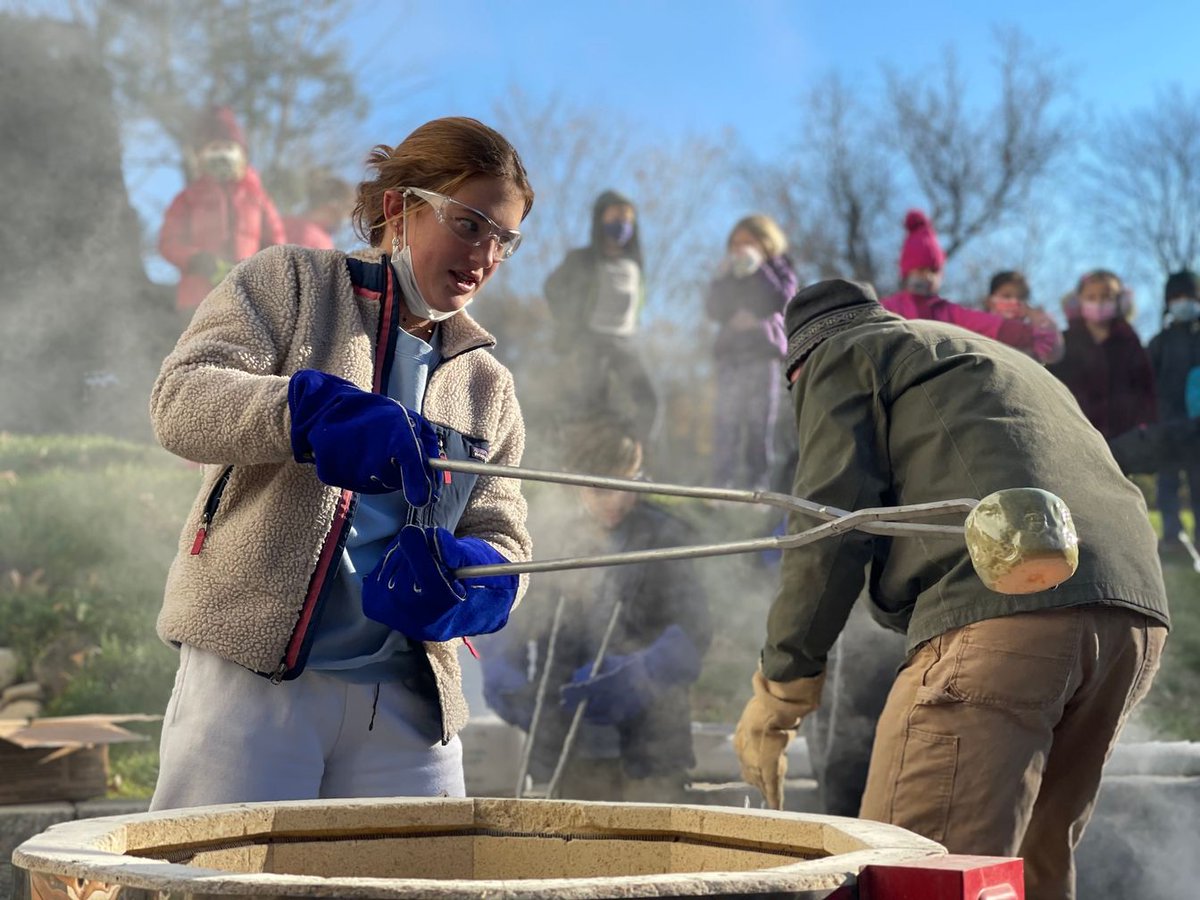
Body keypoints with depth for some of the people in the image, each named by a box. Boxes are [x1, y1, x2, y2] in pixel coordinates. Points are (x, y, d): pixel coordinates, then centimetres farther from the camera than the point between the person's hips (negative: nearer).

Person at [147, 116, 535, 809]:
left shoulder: (488, 385, 20)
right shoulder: (290, 281, 8)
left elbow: (502, 538, 15)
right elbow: (181, 399, -7)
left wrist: (472, 574, -11)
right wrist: (319, 410, -26)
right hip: (253, 670, -4)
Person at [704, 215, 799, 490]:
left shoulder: (779, 271, 10)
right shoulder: (729, 276, 20)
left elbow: (780, 302, -9)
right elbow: (714, 309, 6)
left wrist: (757, 271, -9)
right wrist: (726, 279, -4)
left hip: (763, 355, -3)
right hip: (730, 355, 3)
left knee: (760, 423, -7)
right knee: (726, 424, -6)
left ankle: (757, 483, -6)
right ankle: (723, 484, -7)